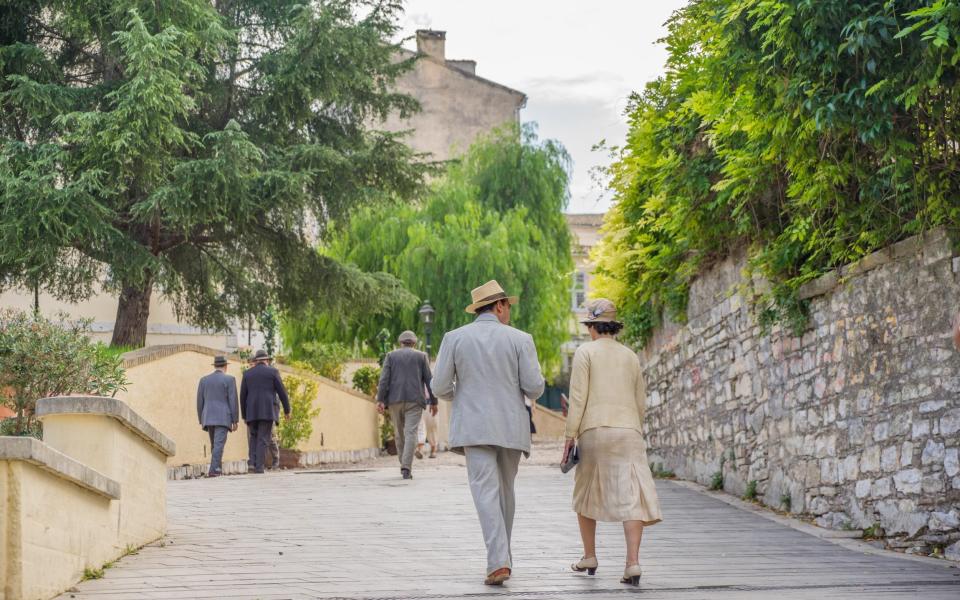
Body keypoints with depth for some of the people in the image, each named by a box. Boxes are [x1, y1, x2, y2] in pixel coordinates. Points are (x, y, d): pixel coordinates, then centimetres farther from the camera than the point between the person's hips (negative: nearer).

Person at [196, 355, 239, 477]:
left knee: (215, 445, 16)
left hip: (208, 418, 4)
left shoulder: (204, 380, 9)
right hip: (223, 418, -4)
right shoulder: (229, 379, -2)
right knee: (219, 445, -9)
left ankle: (218, 469, 19)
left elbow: (199, 402, 10)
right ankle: (213, 470, -19)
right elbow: (233, 401, -6)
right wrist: (235, 421, -2)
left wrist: (201, 420, 16)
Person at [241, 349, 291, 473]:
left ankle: (255, 464, -2)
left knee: (255, 439, 13)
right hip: (267, 412, -3)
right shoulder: (273, 371, 4)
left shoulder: (247, 373, 11)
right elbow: (282, 392, 2)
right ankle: (259, 467, -12)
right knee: (263, 440, -3)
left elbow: (243, 396, 10)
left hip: (252, 412, 3)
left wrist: (244, 415, 16)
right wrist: (287, 410, 12)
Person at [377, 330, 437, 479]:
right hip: (414, 400, -2)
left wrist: (380, 400, -6)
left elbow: (384, 378, -2)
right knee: (411, 433, -7)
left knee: (400, 434, 14)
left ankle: (404, 466, 20)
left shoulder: (391, 355, 9)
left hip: (395, 400, 2)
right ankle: (406, 468, -20)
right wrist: (433, 401, 9)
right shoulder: (421, 356, 8)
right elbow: (429, 380, 4)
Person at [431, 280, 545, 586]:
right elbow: (534, 388, -4)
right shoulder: (520, 339, 0)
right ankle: (501, 557, 24)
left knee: (486, 495, -7)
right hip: (511, 429, 1)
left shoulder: (454, 338, 0)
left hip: (475, 428, -1)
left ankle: (499, 563, -22)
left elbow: (440, 387, -1)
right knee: (504, 492, 18)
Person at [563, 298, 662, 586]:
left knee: (586, 494, 17)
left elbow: (578, 397, -7)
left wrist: (569, 437, -4)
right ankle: (633, 563, -22)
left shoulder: (585, 352, 1)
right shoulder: (631, 356, 15)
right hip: (629, 432, 3)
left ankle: (589, 557, 23)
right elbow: (640, 402, 17)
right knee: (631, 497, -7)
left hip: (595, 432, -3)